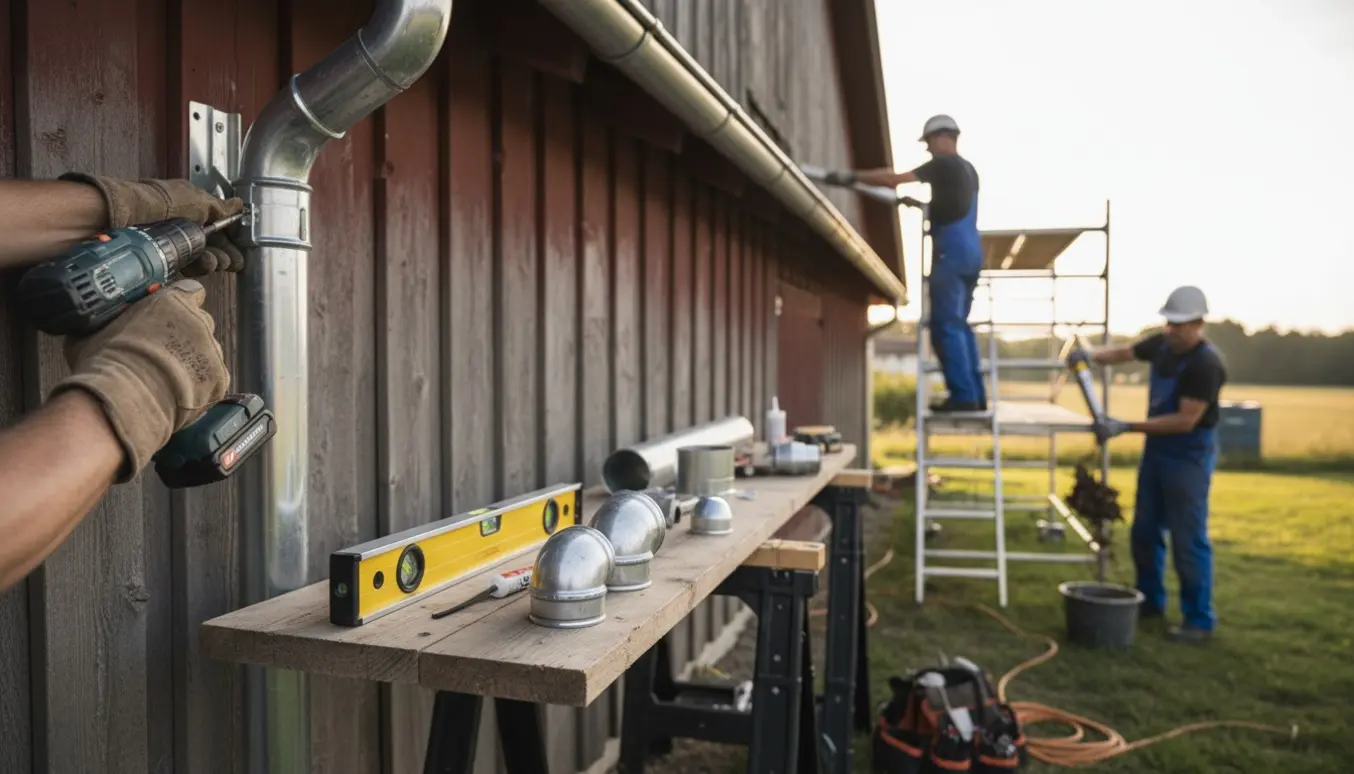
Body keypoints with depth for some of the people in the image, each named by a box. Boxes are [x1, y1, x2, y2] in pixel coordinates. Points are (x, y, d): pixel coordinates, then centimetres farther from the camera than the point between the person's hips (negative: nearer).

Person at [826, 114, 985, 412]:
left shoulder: (944, 164, -5)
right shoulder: (967, 169, 22)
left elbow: (894, 179, -13)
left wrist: (852, 176, -9)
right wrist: (919, 203, 40)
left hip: (952, 252, -9)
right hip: (970, 252, 9)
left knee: (945, 325, -9)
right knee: (958, 324, 11)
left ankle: (963, 395, -12)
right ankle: (975, 395, 10)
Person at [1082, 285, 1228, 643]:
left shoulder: (1206, 364, -22)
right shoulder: (1163, 344, 1)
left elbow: (1185, 421, -25)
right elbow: (1124, 353, 15)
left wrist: (1126, 427, -27)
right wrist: (1091, 356, -7)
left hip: (1189, 457, -8)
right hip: (1156, 450, 8)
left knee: (1188, 540, -3)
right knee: (1145, 532, 15)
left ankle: (1200, 620, 9)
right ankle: (1151, 601, 30)